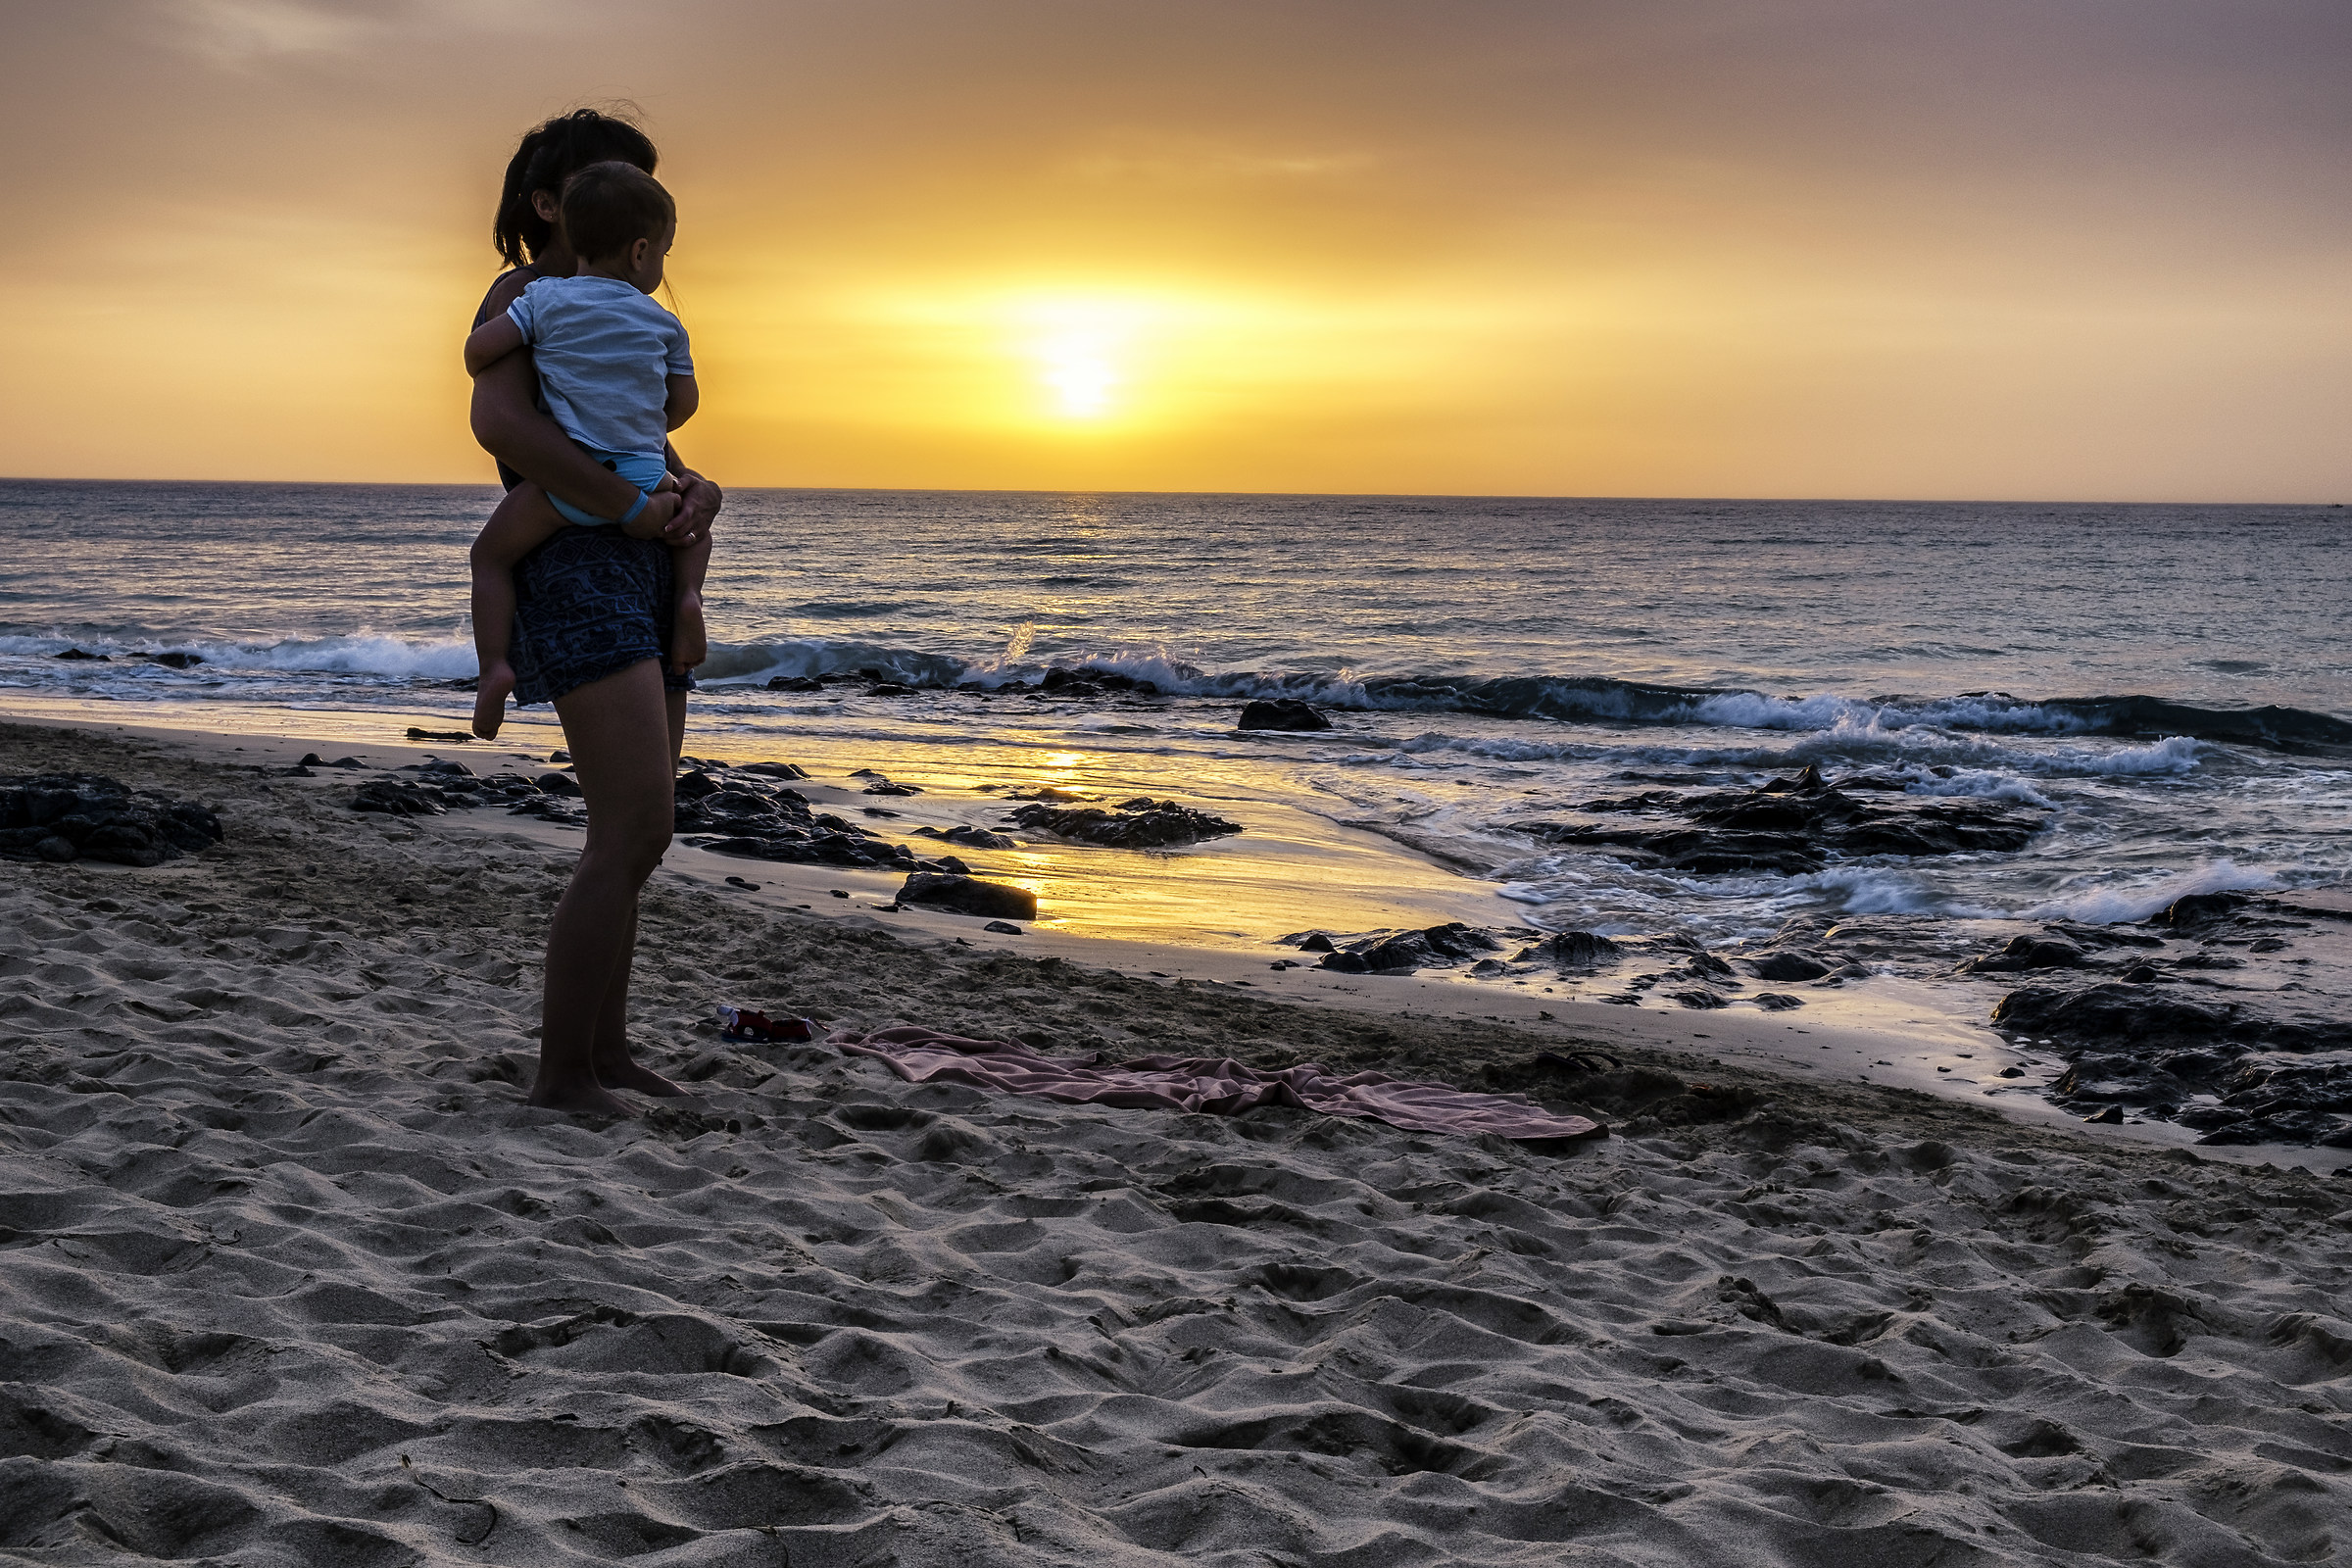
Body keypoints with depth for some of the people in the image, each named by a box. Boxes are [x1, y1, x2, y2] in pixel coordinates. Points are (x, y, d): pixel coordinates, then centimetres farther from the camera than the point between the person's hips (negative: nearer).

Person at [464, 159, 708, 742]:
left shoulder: (545, 299, 2)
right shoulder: (661, 322, 7)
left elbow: (479, 347, -4)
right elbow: (684, 403, 12)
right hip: (641, 483, 2)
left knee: (491, 554, 15)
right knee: (695, 525, 30)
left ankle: (493, 666, -2)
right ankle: (688, 593, 1)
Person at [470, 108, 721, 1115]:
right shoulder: (522, 294, -3)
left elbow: (654, 455, 18)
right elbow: (499, 425, -23)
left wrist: (698, 491, -6)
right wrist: (633, 508, -20)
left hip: (645, 582, 10)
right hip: (573, 574, -10)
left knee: (633, 835, 12)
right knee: (635, 833, -16)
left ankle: (605, 1046, 22)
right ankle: (561, 1072, -10)